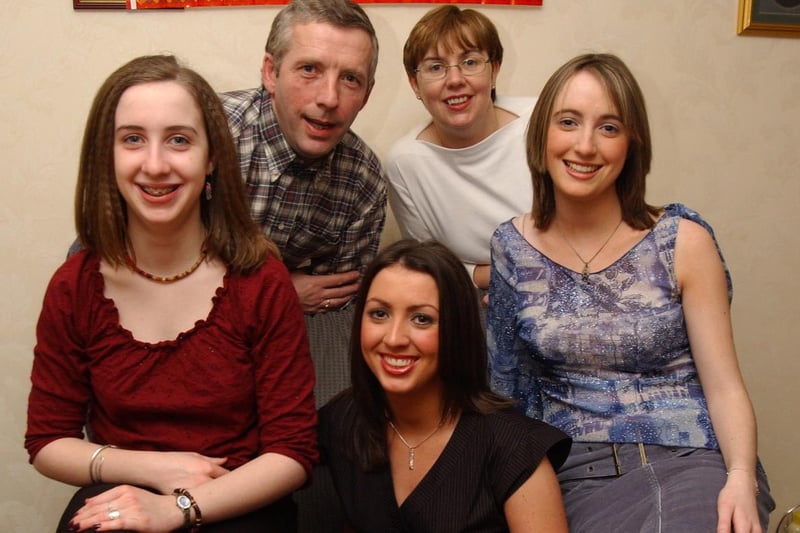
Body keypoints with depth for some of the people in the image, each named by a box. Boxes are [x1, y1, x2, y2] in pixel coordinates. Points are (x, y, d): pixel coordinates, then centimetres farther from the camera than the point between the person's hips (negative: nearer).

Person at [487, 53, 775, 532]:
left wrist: (741, 479, -19)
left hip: (691, 461, -1)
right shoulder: (511, 247, 5)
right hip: (581, 477, 1)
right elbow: (506, 383, 13)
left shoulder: (683, 241, -1)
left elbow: (724, 386, -3)